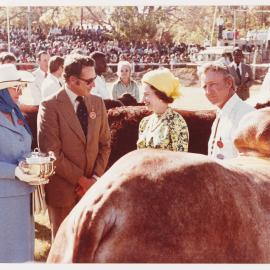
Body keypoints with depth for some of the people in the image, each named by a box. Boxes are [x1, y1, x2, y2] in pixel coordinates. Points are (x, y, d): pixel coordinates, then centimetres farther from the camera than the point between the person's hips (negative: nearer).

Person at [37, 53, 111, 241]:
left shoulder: (98, 103, 5)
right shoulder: (50, 106, -12)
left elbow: (105, 144, 8)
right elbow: (51, 153, -15)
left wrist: (96, 178, -4)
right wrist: (81, 180, -14)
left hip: (92, 186, 4)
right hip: (63, 189, -4)